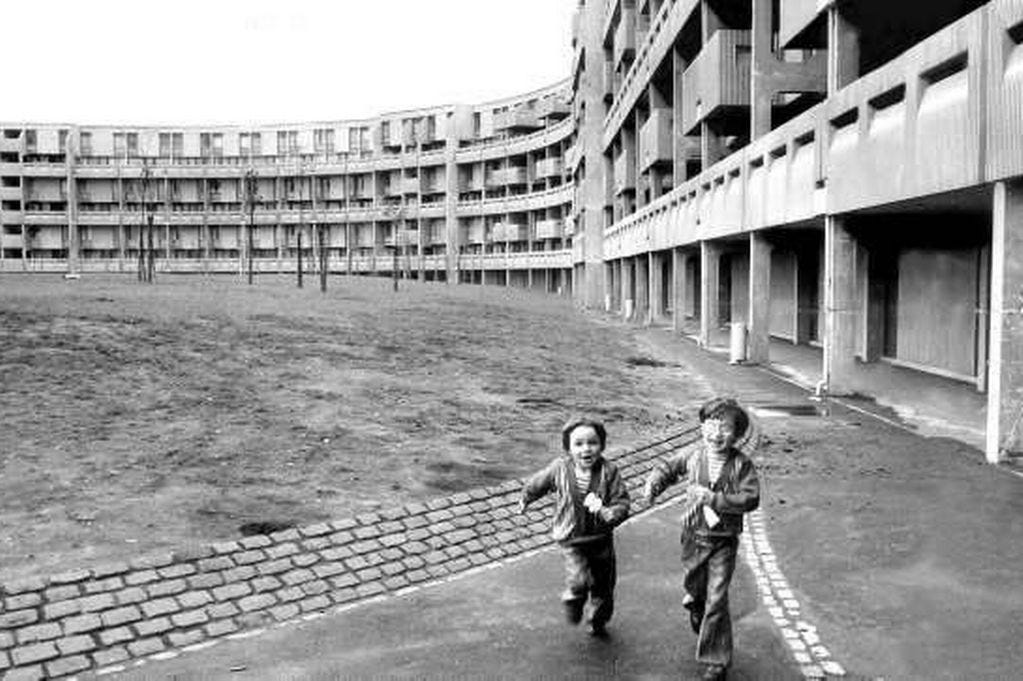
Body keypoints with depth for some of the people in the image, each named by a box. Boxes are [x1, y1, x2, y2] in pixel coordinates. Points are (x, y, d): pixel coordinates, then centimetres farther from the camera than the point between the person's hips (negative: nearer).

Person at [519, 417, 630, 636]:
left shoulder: (609, 472, -16)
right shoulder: (559, 469, -14)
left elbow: (622, 503, -16)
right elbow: (537, 484, 6)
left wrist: (606, 513, -37)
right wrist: (525, 500, 24)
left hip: (602, 538, 2)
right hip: (572, 540, -2)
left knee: (604, 585, 18)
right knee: (580, 581, -22)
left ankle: (598, 622, 47)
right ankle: (573, 599, 15)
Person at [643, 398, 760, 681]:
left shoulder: (742, 464, -14)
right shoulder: (692, 457, -6)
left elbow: (751, 498, -20)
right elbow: (666, 468, 10)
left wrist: (713, 498, -26)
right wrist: (653, 485, -8)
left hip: (724, 541, -3)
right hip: (694, 536, 3)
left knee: (716, 600, -3)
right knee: (693, 586, 21)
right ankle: (696, 604, 59)